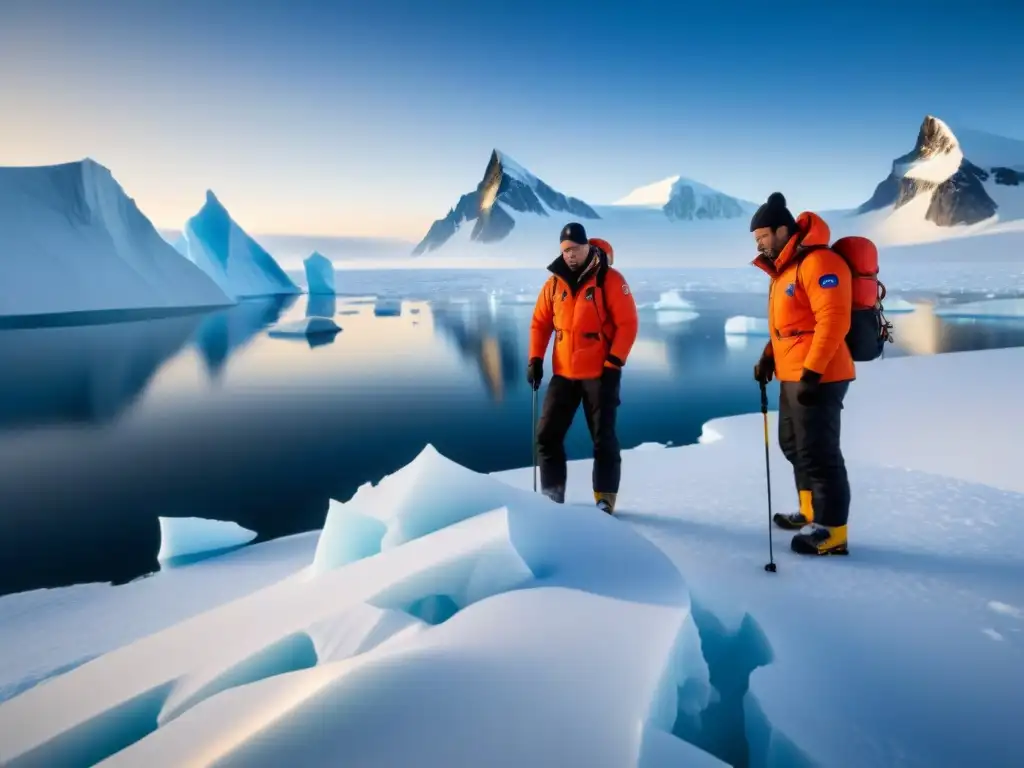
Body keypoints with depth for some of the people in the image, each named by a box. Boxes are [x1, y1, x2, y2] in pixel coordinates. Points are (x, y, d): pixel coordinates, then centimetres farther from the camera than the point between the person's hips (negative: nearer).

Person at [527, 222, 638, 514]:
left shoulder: (609, 279, -8)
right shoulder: (555, 282, 5)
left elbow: (627, 323, -9)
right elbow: (540, 322, 12)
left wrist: (614, 363, -13)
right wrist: (535, 359, 2)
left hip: (600, 374, -4)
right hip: (564, 373, 5)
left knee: (603, 438, 2)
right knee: (547, 434, 4)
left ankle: (605, 498, 14)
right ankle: (552, 493, 18)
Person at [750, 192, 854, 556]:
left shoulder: (819, 262, -16)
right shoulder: (785, 267, 17)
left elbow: (833, 320, -23)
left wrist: (812, 372, -25)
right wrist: (769, 357, 12)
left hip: (818, 377, -11)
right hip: (792, 375, 11)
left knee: (818, 452, -5)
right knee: (794, 445, 19)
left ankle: (831, 530, 5)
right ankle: (812, 512, 34)